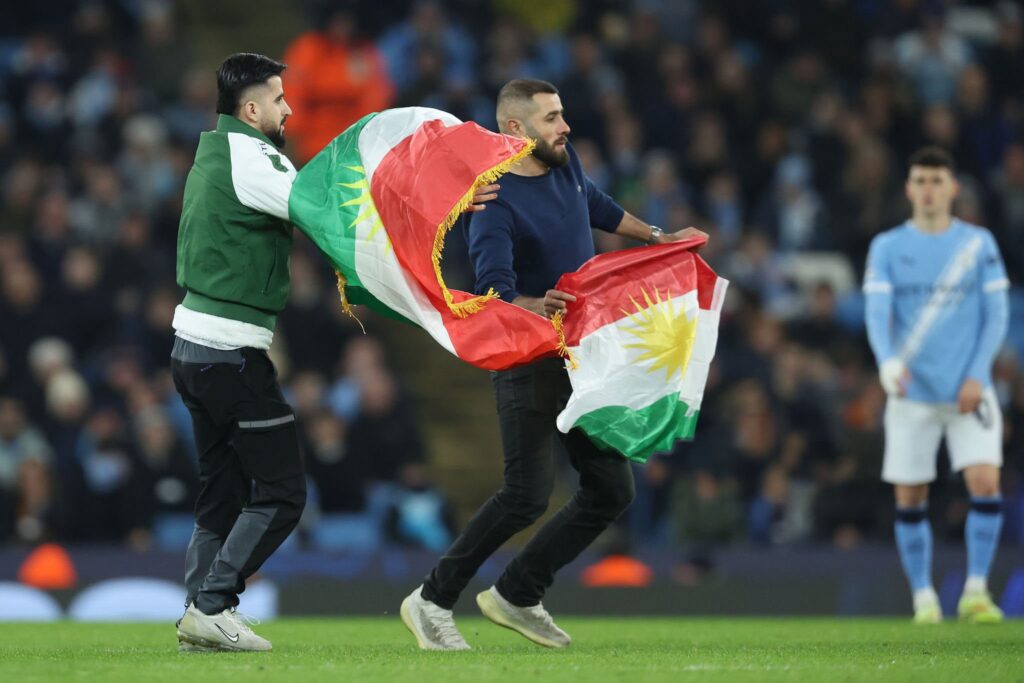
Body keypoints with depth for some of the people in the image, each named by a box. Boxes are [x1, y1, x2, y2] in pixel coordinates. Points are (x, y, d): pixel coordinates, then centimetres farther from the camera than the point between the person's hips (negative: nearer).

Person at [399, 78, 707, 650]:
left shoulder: (566, 164, 5)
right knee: (529, 495, -17)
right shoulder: (496, 203, -19)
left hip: (584, 361, 8)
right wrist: (533, 307, -49)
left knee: (613, 490, 4)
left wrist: (659, 238, 33)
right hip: (531, 364, -8)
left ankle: (517, 595, 14)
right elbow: (495, 292, -30)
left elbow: (598, 207, 28)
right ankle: (433, 601, -3)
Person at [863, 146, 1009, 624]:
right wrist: (888, 360, -26)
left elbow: (996, 314, 3)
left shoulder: (979, 244, 4)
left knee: (985, 482, -15)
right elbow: (877, 312, -6)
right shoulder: (886, 248, 4)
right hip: (912, 392, 1)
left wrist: (977, 375, -10)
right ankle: (924, 598, 14)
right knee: (909, 499, 1)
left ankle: (975, 591, -7)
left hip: (968, 389, 0)